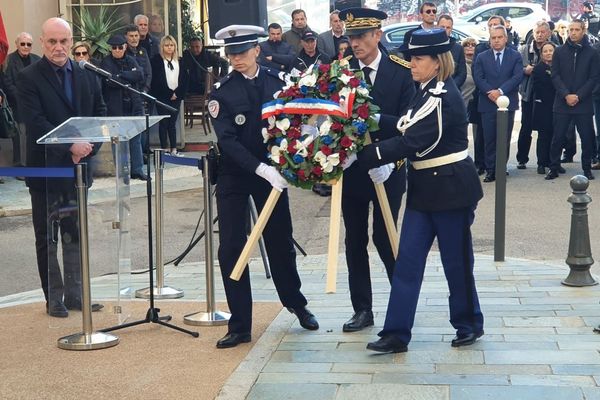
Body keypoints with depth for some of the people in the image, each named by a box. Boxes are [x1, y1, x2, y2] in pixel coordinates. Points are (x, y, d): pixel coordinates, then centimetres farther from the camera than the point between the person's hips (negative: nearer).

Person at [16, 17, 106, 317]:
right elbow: (36, 123, -17)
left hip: (79, 166, 4)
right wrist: (70, 145, -22)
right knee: (47, 237, 5)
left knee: (74, 234, 12)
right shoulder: (28, 78, -8)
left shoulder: (87, 77, 7)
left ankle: (74, 293, 21)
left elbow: (101, 116, 7)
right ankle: (54, 298, 13)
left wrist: (88, 147, -9)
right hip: (45, 168, -4)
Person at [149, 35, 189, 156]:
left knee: (172, 123, 7)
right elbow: (156, 80, -9)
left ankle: (174, 149, 8)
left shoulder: (178, 61, 13)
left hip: (176, 96, 4)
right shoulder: (157, 60, -2)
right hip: (163, 97, -4)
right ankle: (165, 149, 0)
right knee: (164, 123, -1)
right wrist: (169, 94, -10)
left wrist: (178, 93, -6)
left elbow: (185, 78, 7)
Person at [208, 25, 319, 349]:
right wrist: (261, 169, -28)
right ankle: (240, 326, 7)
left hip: (271, 170, 2)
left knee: (280, 242, 13)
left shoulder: (276, 81, -3)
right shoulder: (221, 92, -9)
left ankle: (296, 303, 37)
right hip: (234, 176, -1)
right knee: (231, 248, -2)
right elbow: (227, 141, -17)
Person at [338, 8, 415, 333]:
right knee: (354, 241, 8)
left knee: (384, 238, 1)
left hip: (387, 169, -3)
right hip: (350, 168, 3)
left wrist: (374, 118, -25)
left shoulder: (400, 71, -6)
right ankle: (362, 309, 19)